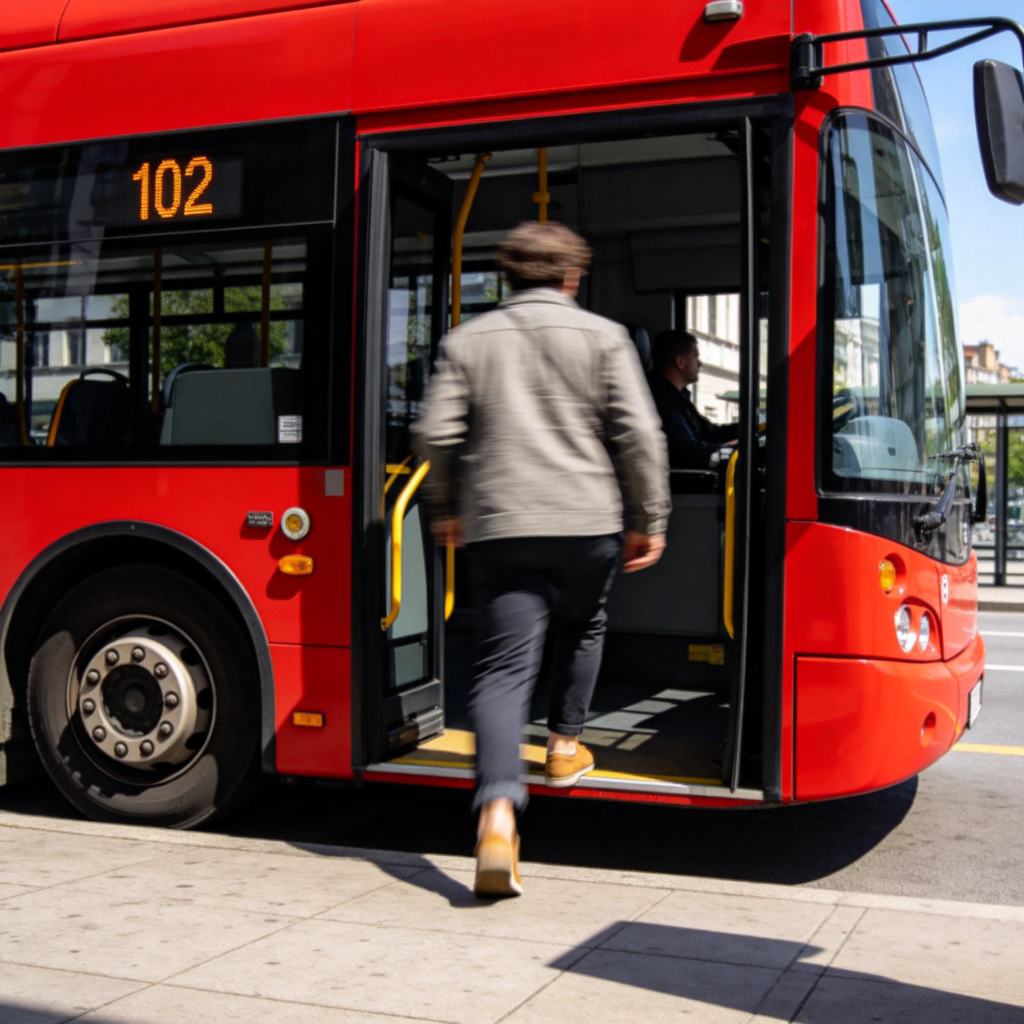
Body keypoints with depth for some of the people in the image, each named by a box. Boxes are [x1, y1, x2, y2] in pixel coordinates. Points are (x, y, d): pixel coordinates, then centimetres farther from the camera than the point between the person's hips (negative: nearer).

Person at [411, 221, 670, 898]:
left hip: (498, 524, 0)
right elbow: (638, 435, -3)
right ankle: (566, 746, 38)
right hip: (587, 519, 0)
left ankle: (498, 811, -21)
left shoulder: (467, 340, 9)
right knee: (582, 627, 28)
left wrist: (445, 509, 19)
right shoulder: (602, 336, 4)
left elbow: (436, 435, 4)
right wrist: (651, 519, 6)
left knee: (505, 662, -5)